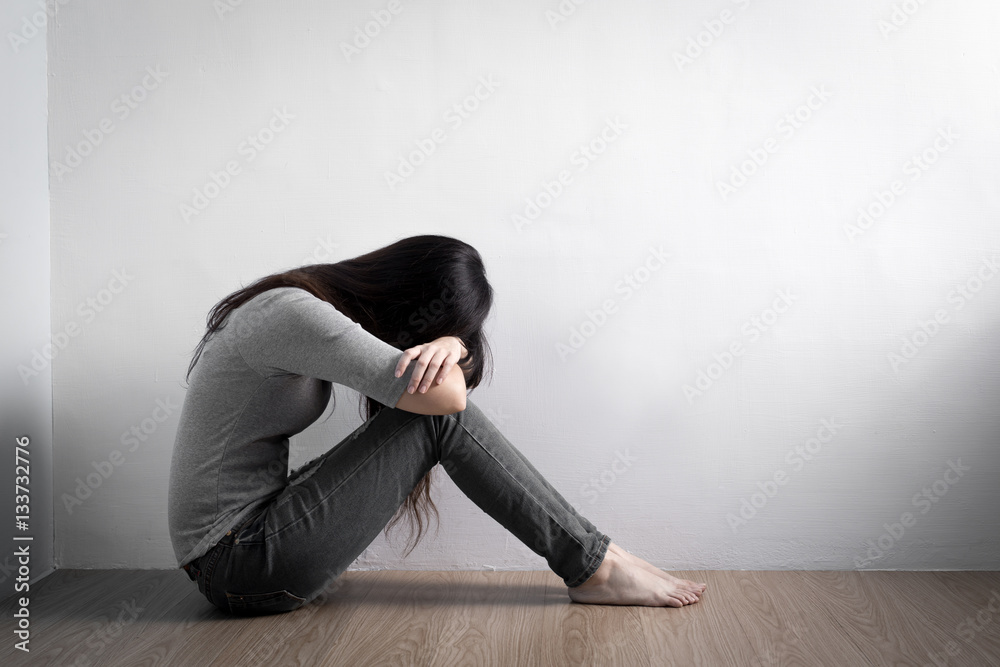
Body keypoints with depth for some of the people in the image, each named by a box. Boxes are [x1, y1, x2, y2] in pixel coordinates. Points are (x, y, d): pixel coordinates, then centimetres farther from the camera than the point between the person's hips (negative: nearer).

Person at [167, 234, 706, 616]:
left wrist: (448, 343, -13)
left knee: (437, 400, 2)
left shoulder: (307, 301, 8)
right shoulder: (294, 312, -21)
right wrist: (443, 347, -3)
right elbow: (447, 395, -25)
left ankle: (593, 562, 3)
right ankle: (596, 566, -4)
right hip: (244, 571, -9)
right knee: (440, 413, -16)